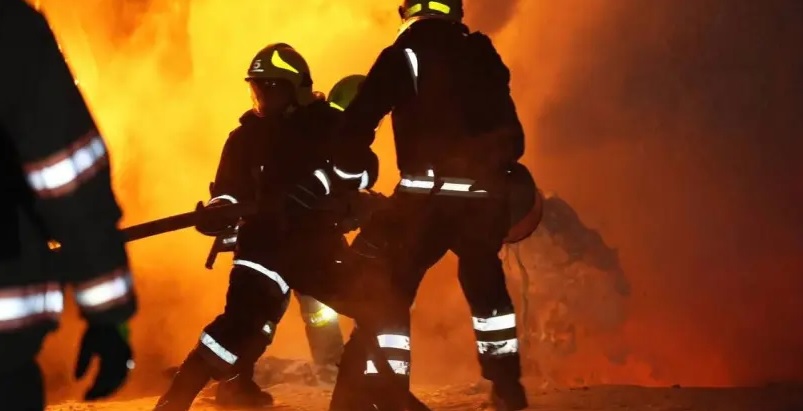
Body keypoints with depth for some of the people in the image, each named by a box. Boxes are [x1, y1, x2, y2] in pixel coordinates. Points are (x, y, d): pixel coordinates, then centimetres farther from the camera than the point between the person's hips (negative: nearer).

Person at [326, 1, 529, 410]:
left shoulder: (403, 55, 3)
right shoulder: (483, 56, 16)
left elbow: (360, 121, -5)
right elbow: (511, 133, 19)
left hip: (429, 191, -5)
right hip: (486, 193, 5)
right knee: (485, 283, 27)